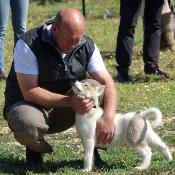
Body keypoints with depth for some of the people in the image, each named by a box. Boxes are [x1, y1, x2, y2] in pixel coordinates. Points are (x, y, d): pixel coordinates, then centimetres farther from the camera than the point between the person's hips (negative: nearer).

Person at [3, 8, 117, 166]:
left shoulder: (87, 46, -9)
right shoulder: (28, 45, -24)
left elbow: (107, 83, -15)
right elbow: (29, 92, -27)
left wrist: (108, 118, -34)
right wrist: (70, 101, -35)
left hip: (63, 111, 4)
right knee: (27, 126, -39)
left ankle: (91, 150, -4)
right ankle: (35, 146, -2)